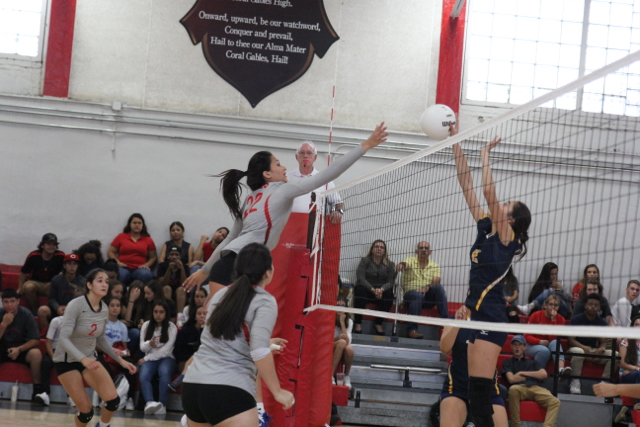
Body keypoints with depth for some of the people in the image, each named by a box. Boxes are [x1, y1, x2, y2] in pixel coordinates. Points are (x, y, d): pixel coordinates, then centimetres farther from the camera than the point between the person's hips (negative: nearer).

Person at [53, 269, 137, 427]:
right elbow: (63, 339, -28)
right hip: (66, 361, -5)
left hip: (89, 359, 5)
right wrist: (83, 359, -42)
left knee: (113, 400, -14)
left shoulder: (104, 308, -1)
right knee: (86, 409, -12)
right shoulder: (76, 305, -21)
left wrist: (120, 360, 10)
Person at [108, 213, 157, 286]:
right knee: (122, 274, -39)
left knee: (145, 274, -36)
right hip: (124, 268, -1)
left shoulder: (148, 240, 17)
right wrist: (118, 262, -2)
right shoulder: (121, 237, 16)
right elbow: (110, 252, 16)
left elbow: (153, 257, 18)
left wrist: (146, 265, -2)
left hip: (139, 269, 1)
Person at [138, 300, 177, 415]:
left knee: (165, 373, -37)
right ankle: (150, 402, -51)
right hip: (150, 359, 2)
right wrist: (149, 344, -18)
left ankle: (162, 405, -42)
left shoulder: (171, 327, 2)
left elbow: (166, 351, -5)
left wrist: (146, 358, -8)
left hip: (166, 359, -2)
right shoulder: (146, 325, 11)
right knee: (143, 376, -32)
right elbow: (142, 347, 6)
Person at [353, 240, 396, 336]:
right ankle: (358, 323, -29)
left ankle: (379, 323, -17)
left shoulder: (390, 264, 9)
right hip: (366, 289, -1)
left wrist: (381, 289, -23)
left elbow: (391, 282, -1)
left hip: (381, 291, 1)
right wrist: (372, 289, -23)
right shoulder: (365, 261, 4)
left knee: (389, 294, -30)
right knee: (360, 290, -34)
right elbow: (361, 278, -8)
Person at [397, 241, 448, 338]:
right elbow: (405, 264, -18)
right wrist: (402, 265, -44)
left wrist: (428, 287, -27)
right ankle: (412, 329, -39)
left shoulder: (434, 266, 12)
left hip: (428, 297, 2)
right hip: (411, 295, -2)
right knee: (417, 295, -37)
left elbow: (436, 281, -5)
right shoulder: (411, 261, 7)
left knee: (439, 288, -26)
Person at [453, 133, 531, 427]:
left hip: (490, 318, -8)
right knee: (473, 391, 7)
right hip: (475, 314, 8)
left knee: (480, 391, -13)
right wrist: (455, 144, 9)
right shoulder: (486, 229, 13)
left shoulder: (507, 236, -6)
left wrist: (485, 154, -6)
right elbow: (467, 187, 12)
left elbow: (488, 192, -16)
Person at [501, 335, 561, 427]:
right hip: (520, 388, -3)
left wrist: (523, 373, 10)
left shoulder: (533, 362, 33)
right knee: (513, 389, -43)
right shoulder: (508, 362, 27)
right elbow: (511, 379, 8)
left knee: (555, 402, -30)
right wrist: (528, 377, 14)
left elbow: (543, 374, 13)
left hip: (537, 388, 3)